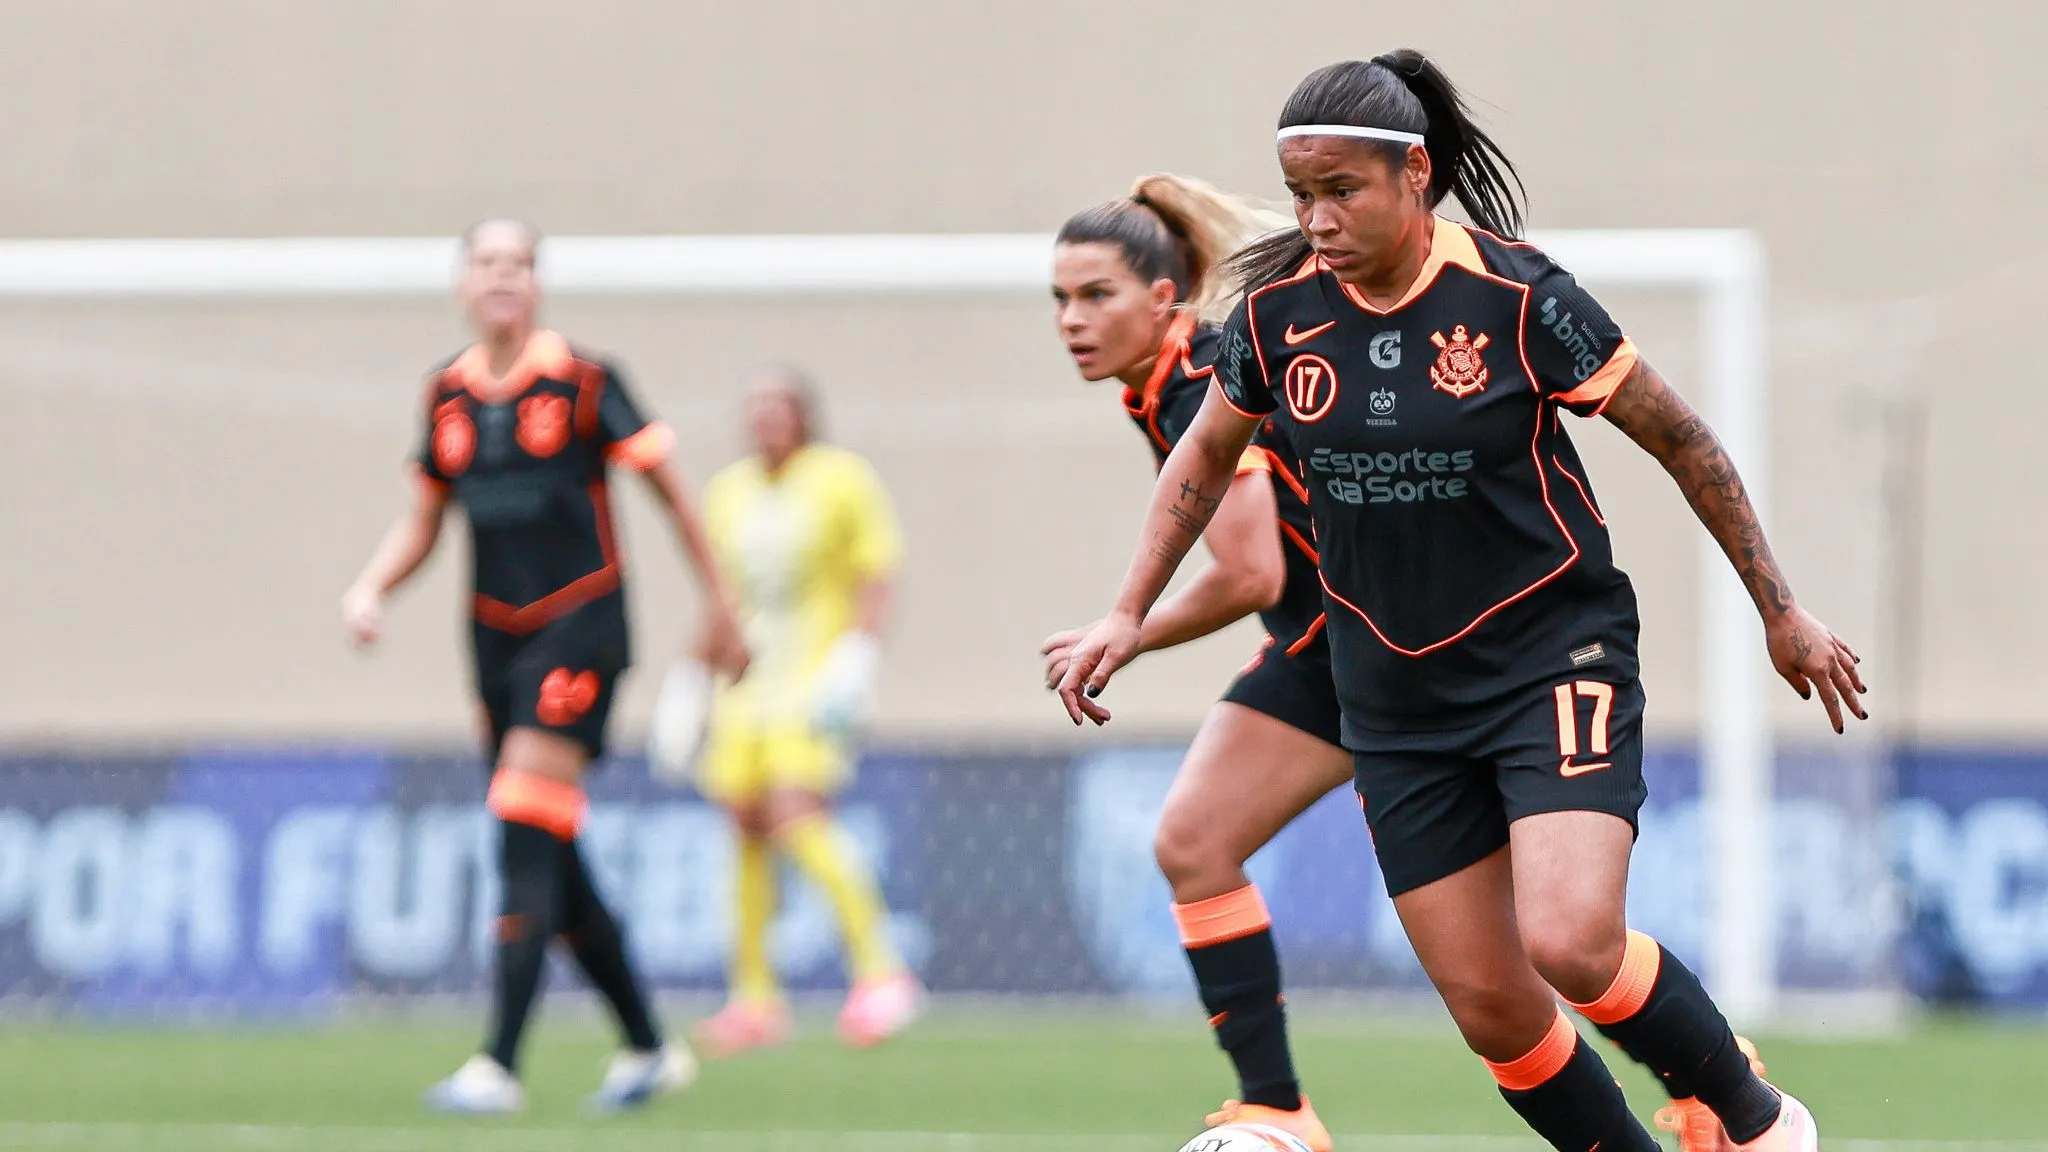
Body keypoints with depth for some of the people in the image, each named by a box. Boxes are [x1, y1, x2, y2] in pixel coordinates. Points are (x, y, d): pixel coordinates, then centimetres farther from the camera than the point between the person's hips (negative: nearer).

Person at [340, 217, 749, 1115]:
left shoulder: (581, 381, -7)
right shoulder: (449, 393, 8)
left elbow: (668, 491, 1)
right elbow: (422, 522, 18)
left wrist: (720, 607, 4)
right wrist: (370, 587, -1)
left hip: (580, 622, -6)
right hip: (495, 631, 6)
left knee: (526, 827, -17)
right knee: (551, 862, 8)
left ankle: (499, 1065, -21)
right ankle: (649, 1049, 22)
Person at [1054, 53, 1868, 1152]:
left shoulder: (1517, 296, -15)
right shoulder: (1278, 315, -3)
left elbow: (1680, 440, -4)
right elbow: (1208, 450, 18)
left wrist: (1781, 613, 2)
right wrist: (1130, 614, 14)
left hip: (1554, 657, -5)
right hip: (1396, 699, 5)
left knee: (1572, 944, -23)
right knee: (1489, 1006, -1)